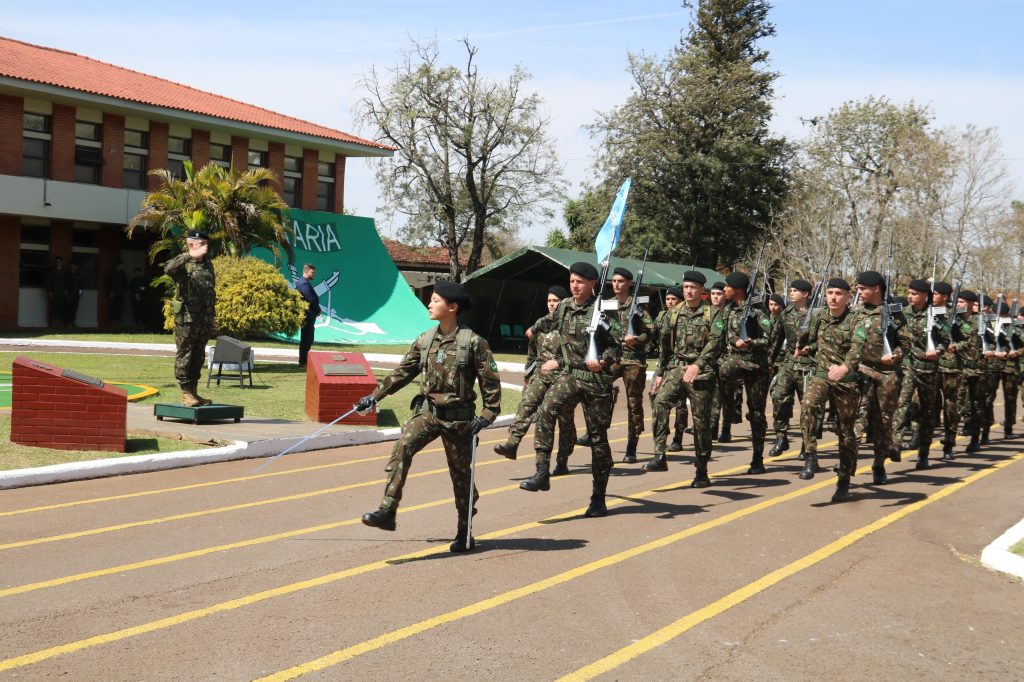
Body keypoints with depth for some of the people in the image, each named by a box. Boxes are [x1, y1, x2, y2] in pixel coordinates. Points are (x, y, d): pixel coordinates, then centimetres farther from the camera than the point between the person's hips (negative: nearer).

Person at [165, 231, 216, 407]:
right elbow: (169, 269, -31)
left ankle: (194, 392, 18)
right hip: (186, 318, -7)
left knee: (198, 358, 11)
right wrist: (190, 255, -37)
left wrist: (211, 319, 18)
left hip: (204, 320, 7)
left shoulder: (208, 265, 14)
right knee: (184, 356, -1)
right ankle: (186, 394, 3)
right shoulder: (183, 263, -6)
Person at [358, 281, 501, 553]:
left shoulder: (473, 342, -10)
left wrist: (486, 415, -12)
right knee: (403, 446, -22)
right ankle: (387, 512, -26)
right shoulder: (425, 340, 4)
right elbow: (402, 372, 12)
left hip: (458, 416, -3)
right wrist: (374, 396, 9)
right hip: (427, 410, 3)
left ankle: (464, 534, 23)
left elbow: (491, 381, -6)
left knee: (461, 474, 7)